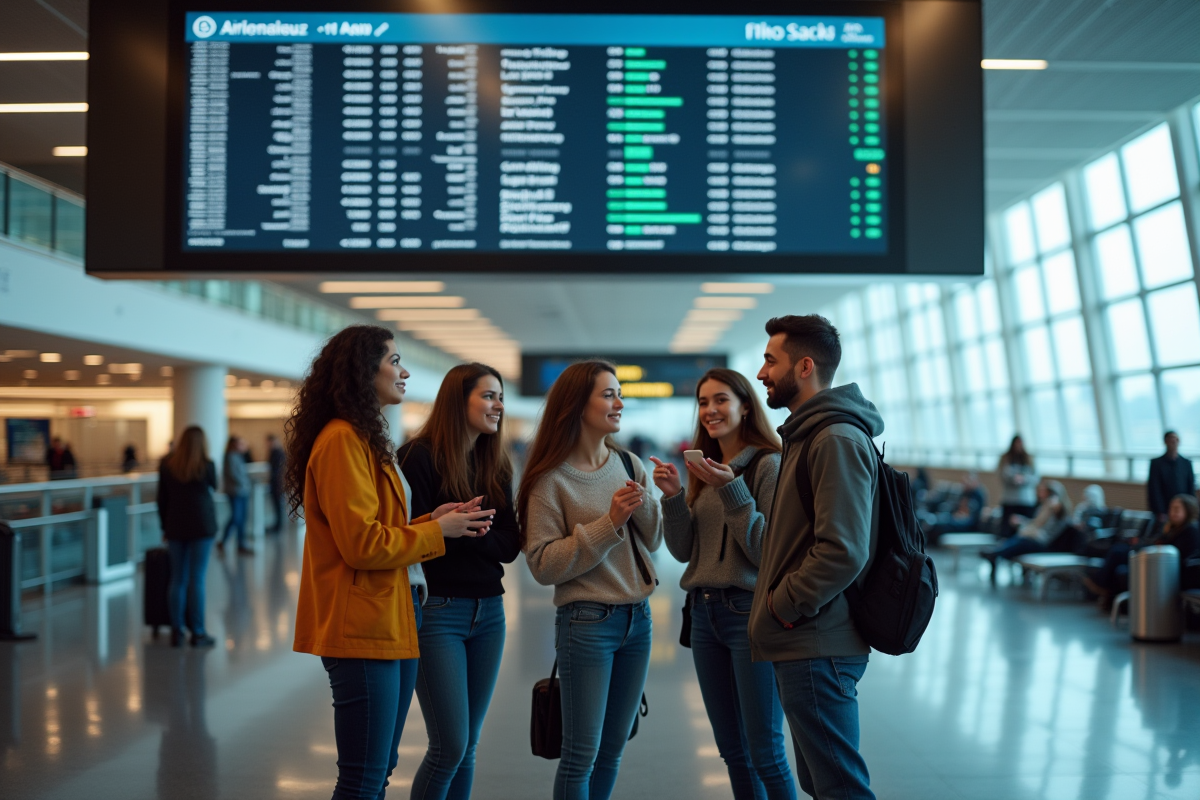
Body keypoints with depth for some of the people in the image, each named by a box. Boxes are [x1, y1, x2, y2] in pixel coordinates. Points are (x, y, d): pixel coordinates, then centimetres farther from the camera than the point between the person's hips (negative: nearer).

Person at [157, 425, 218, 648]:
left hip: (175, 527, 3)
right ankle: (198, 633, 1)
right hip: (202, 527, -3)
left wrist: (165, 526, 14)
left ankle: (176, 632, 10)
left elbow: (162, 499, 5)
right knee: (197, 580, -2)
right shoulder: (206, 465, -9)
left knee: (177, 579, 9)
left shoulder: (167, 465, 1)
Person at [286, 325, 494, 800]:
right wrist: (437, 532, -9)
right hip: (362, 632, -10)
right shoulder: (343, 440, -14)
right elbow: (362, 543, -20)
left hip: (389, 625, 11)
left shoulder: (364, 439, 19)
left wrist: (430, 521, 5)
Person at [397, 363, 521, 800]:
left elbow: (510, 546, 1)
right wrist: (477, 533, -10)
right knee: (450, 747, -6)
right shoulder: (420, 457, -9)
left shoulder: (496, 467, 10)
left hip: (488, 613, 6)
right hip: (437, 611, -6)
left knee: (467, 747, 10)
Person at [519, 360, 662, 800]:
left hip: (638, 617, 5)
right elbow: (543, 564, -14)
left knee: (612, 749, 13)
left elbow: (652, 541, 9)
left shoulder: (630, 465, 6)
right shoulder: (551, 479, -9)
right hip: (586, 621, -5)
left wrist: (643, 507, -11)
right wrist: (609, 523, -19)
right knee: (581, 754, 0)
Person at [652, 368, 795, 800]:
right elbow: (683, 551, 10)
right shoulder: (704, 468, 12)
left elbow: (769, 550, -14)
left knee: (764, 752, -3)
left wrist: (732, 489, -21)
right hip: (704, 614, 7)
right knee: (732, 750, 14)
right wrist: (673, 496, -6)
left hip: (751, 614, -7)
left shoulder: (767, 465, -9)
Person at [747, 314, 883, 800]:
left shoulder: (837, 441, -17)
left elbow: (843, 553, -24)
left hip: (817, 650, -10)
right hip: (801, 645, 10)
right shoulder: (806, 436, 17)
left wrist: (782, 604, -15)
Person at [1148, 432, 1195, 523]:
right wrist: (1160, 514, -10)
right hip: (1164, 512, -2)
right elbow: (1154, 490, -3)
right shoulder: (1156, 463, 1)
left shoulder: (1187, 463, 8)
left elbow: (1191, 489, 8)